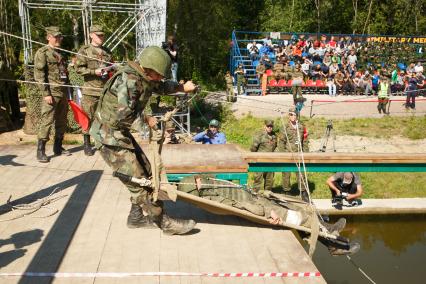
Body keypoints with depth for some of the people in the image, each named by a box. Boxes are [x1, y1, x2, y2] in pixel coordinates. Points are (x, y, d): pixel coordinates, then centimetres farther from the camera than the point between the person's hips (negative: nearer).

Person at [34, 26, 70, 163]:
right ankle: (41, 151, -4)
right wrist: (46, 94, -18)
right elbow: (39, 75, -11)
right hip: (51, 92, -7)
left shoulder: (61, 53, 18)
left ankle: (58, 147, 22)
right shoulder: (42, 52, -4)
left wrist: (68, 92, 17)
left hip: (63, 92, 7)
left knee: (62, 122, 11)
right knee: (47, 121, -9)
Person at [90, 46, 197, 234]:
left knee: (146, 172, 13)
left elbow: (162, 87, 23)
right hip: (108, 137, -10)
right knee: (138, 181, -5)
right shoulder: (128, 79, -25)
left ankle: (136, 218, 25)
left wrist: (183, 87, 7)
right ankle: (165, 223, 5)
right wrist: (146, 118, -15)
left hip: (121, 133, 10)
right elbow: (124, 114, -32)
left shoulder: (145, 78, 4)